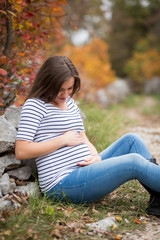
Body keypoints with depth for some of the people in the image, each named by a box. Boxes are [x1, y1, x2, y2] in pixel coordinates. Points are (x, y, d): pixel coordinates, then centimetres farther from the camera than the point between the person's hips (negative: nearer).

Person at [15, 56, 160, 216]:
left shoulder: (70, 102, 18)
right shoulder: (35, 105, -7)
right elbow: (21, 152, -16)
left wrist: (96, 156, -5)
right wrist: (63, 140, -13)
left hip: (85, 172, 9)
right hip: (62, 184, -9)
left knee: (131, 140, 0)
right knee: (134, 162, -19)